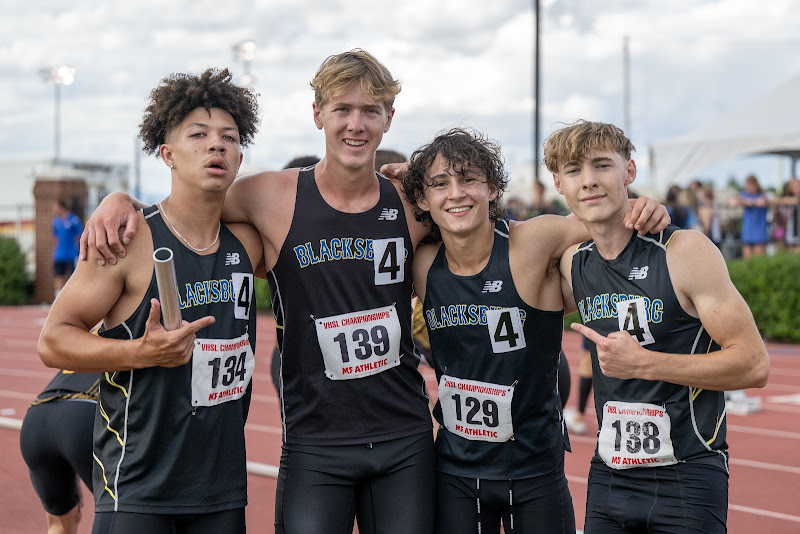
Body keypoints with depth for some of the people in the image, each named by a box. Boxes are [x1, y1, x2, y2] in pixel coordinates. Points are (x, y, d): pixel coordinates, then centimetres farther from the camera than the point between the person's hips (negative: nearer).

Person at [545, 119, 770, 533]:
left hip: (686, 480, -5)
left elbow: (754, 366, -14)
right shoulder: (573, 265, 5)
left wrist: (643, 363, -20)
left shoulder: (686, 251, -12)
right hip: (606, 479, 5)